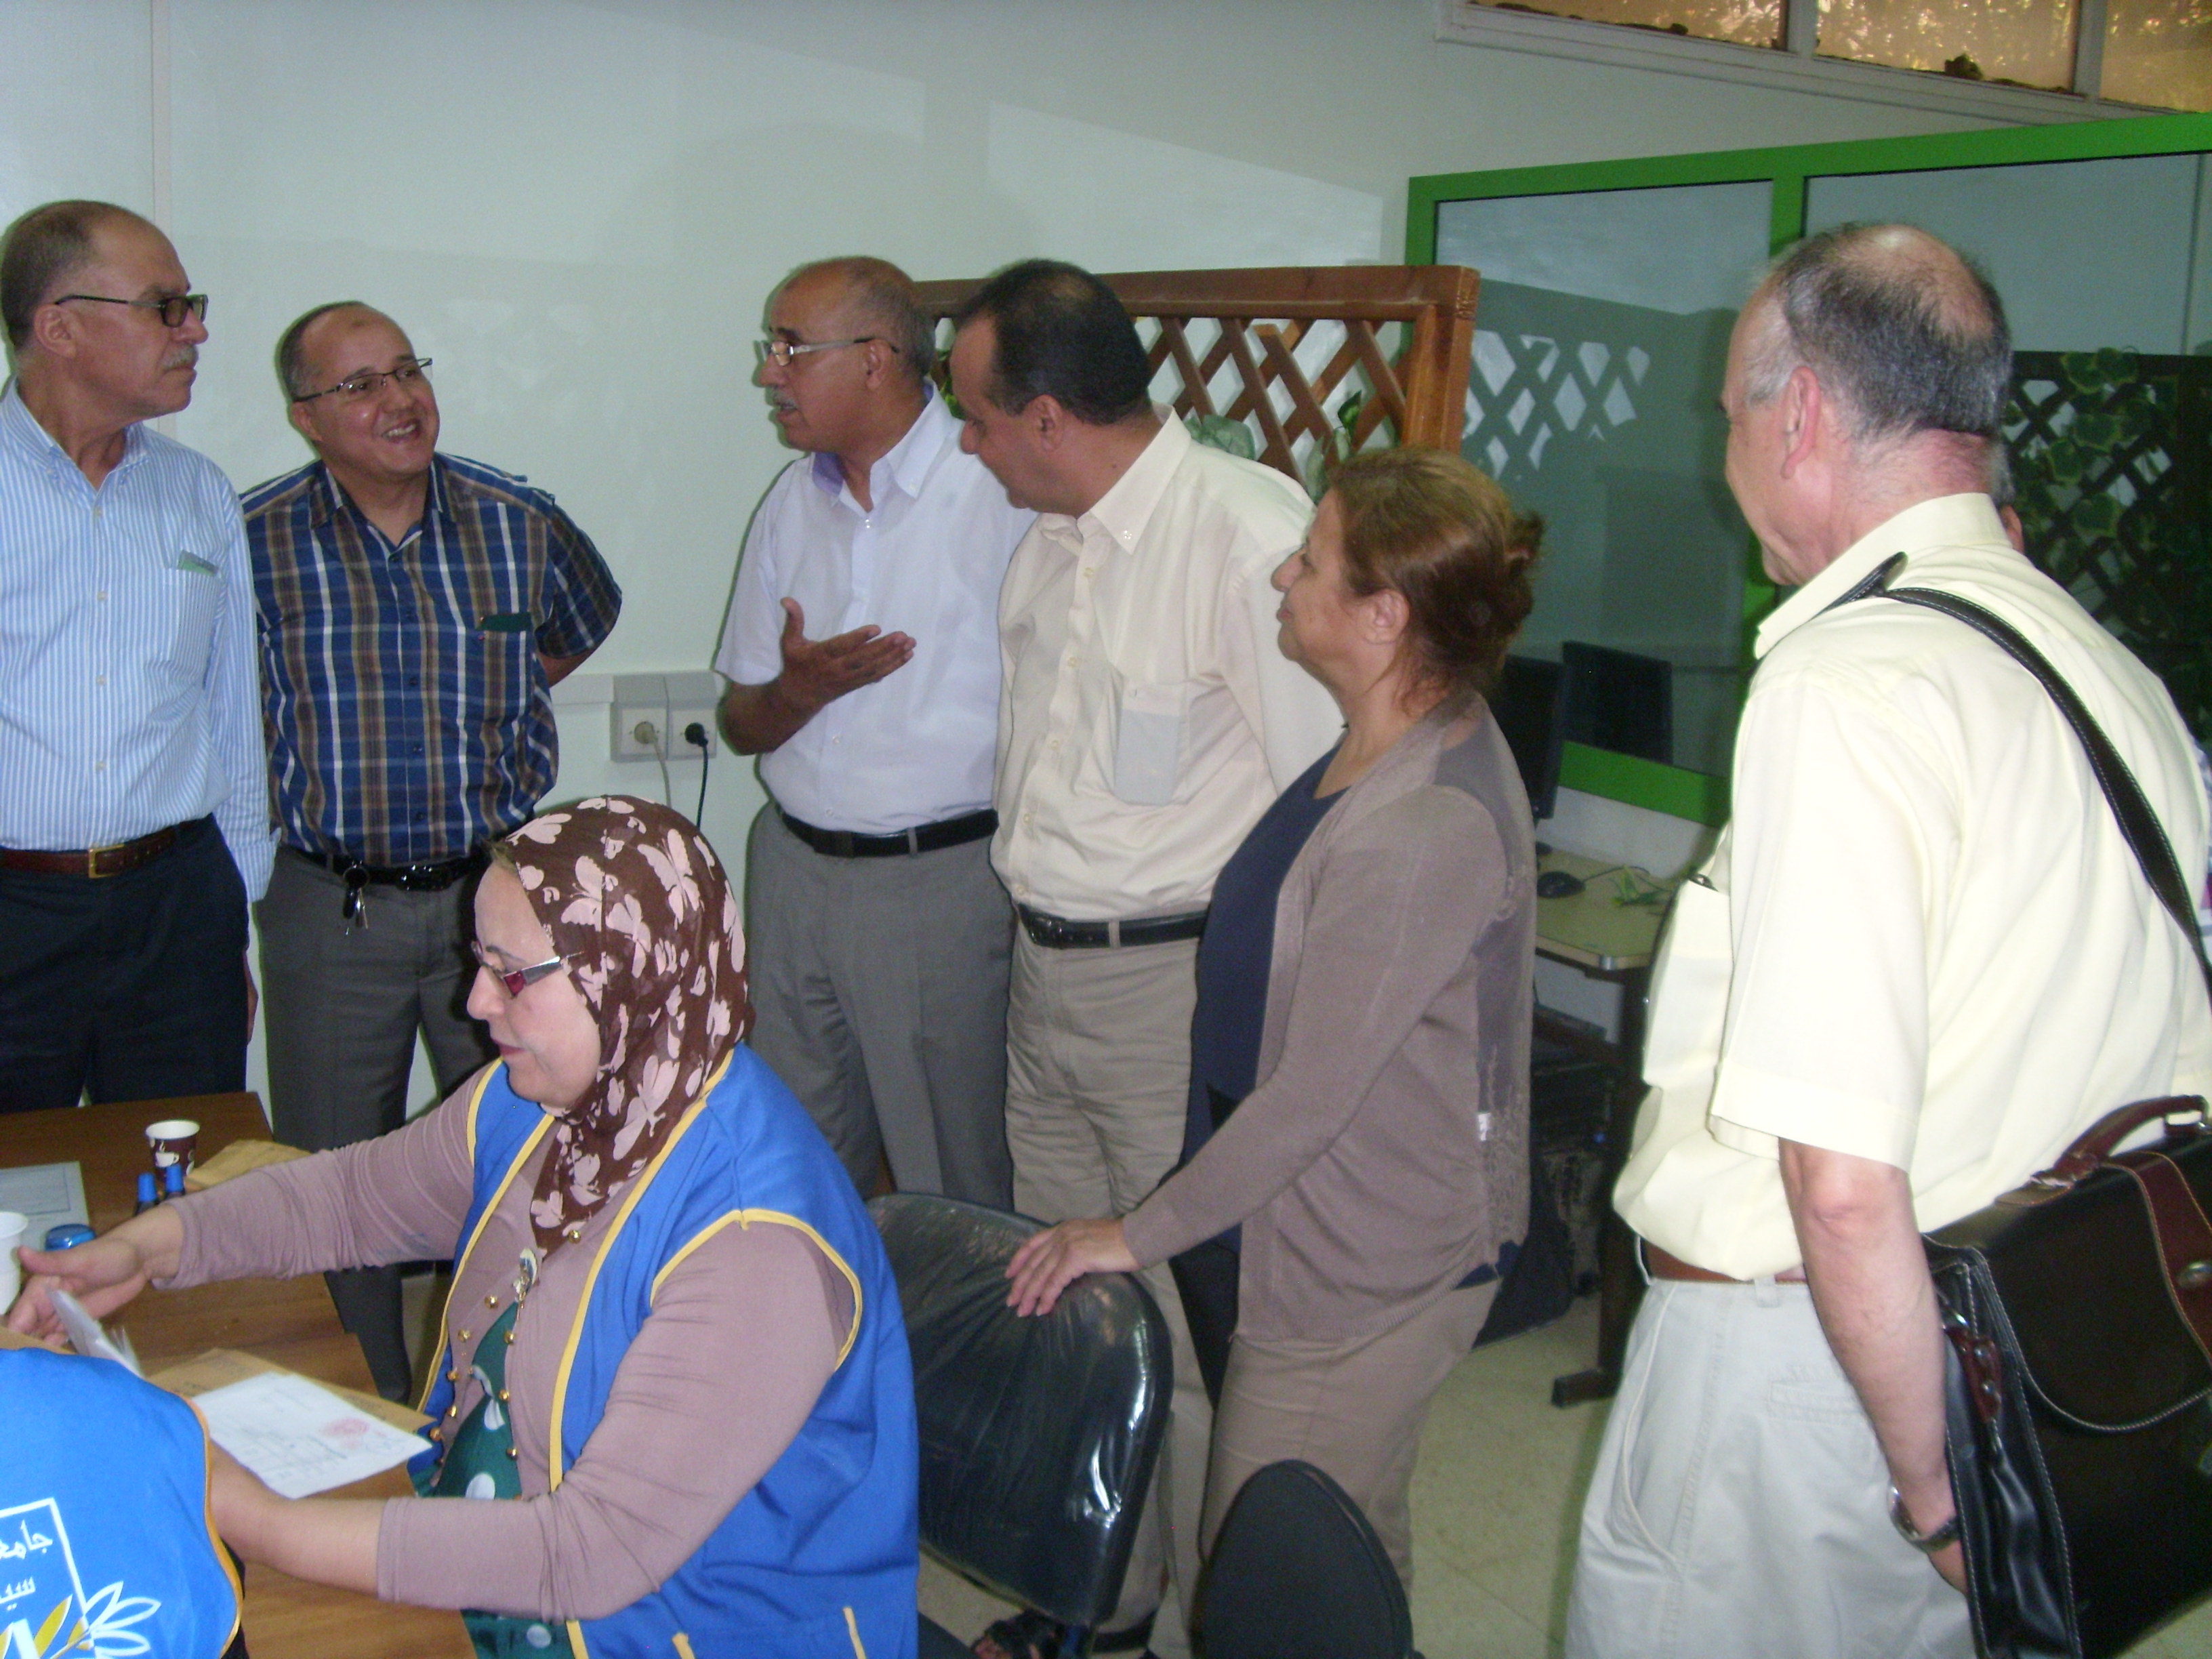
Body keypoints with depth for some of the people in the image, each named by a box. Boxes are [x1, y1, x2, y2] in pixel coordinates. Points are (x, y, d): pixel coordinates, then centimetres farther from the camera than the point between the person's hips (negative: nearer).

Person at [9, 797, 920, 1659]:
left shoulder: (753, 1242, -28)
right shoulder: (530, 1104, -1)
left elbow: (602, 1551, -27)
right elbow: (360, 1191, 18)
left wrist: (267, 1529, -27)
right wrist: (147, 1245, 3)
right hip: (469, 1564, 8)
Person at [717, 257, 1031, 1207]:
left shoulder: (1002, 489, -10)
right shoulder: (792, 503, 11)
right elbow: (743, 725, 14)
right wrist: (800, 688, -9)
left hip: (942, 880, -6)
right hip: (792, 869, 6)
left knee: (953, 1191, 3)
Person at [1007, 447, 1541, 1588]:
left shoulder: (1426, 829, -30)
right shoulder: (1407, 749, 3)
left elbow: (1312, 1095, -25)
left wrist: (1138, 1235, -14)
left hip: (1365, 1279, -10)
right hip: (1364, 1245, 10)